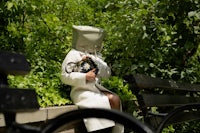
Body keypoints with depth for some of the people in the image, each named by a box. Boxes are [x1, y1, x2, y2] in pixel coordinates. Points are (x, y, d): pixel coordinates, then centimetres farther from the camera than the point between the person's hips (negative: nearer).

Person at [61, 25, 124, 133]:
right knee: (99, 104, -31)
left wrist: (95, 60, -8)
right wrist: (85, 77, -15)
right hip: (81, 90, -5)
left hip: (96, 88, 5)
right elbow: (65, 77, -7)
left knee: (114, 99, -21)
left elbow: (107, 73, 6)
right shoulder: (74, 54, -1)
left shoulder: (96, 55, 16)